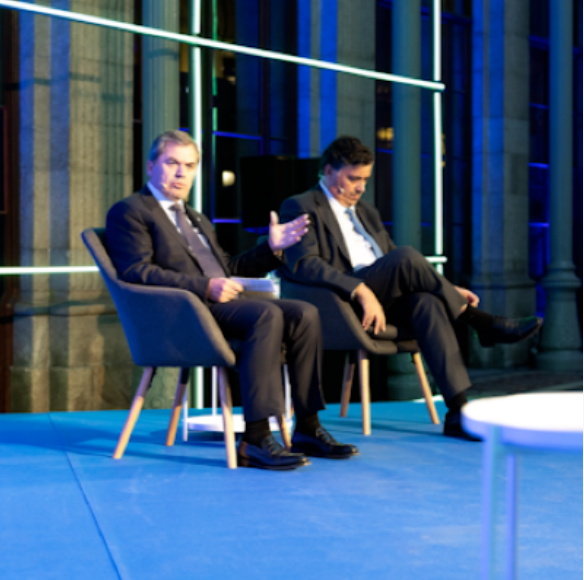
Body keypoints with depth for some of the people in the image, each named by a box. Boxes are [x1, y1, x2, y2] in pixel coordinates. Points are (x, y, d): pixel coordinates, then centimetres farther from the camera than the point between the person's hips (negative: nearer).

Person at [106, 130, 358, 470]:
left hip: (221, 302, 8)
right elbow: (136, 272, -10)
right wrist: (205, 287, -19)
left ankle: (307, 429, -13)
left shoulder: (197, 220, 33)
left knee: (304, 314, -14)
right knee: (267, 314, -32)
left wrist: (272, 248, 14)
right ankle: (256, 440, -36)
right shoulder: (129, 212, 5)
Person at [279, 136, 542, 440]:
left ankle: (458, 411, -37)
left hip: (385, 300, 6)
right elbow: (303, 264, -14)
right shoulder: (301, 207, 3)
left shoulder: (366, 211, 28)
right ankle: (481, 322, -16)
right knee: (407, 257, -29)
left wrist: (448, 289, 11)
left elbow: (398, 267, 28)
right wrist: (361, 291, -26)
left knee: (427, 302, -29)